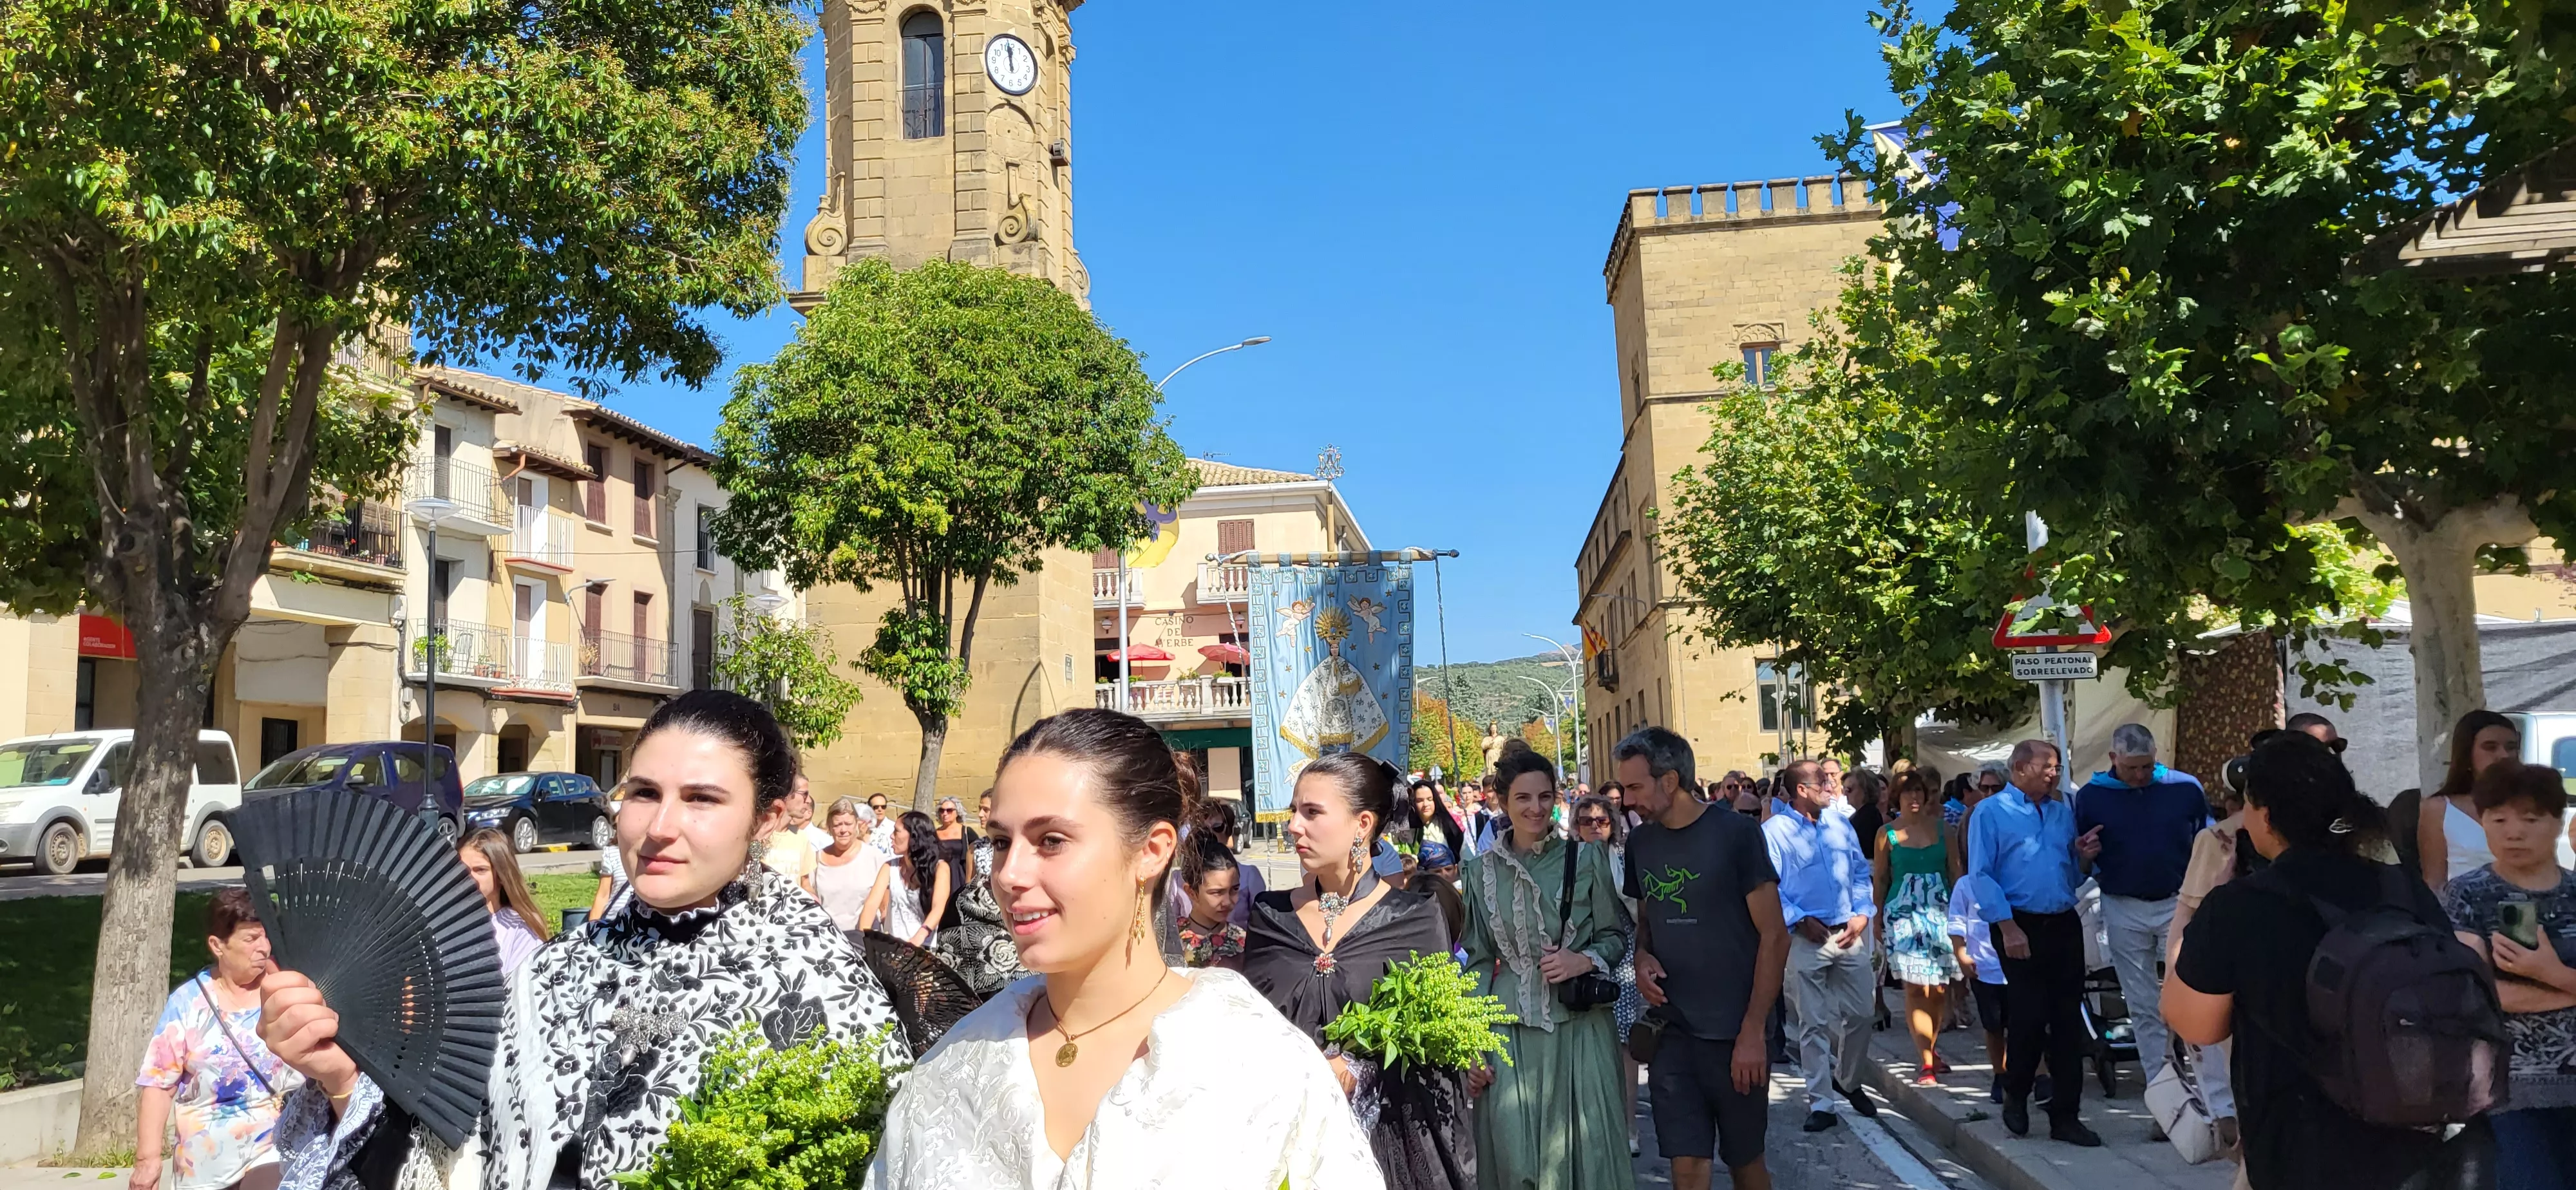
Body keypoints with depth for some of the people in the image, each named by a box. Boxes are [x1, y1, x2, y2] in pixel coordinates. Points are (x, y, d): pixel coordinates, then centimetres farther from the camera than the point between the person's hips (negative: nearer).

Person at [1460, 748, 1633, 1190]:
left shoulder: (1586, 858, -1)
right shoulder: (1481, 870, 4)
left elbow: (1616, 935, 7)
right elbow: (1479, 960, 9)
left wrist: (1584, 960, -14)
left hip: (1580, 1025, -1)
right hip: (1512, 1030, 1)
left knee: (1589, 1153, 2)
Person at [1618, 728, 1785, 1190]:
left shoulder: (1735, 833, -10)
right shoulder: (1641, 843, 5)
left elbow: (1774, 936, -9)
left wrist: (1752, 1031, -13)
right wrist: (1642, 958, -4)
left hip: (1735, 1035, -4)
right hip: (1673, 1033, 4)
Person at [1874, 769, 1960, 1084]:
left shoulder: (1941, 826, 6)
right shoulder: (1887, 833, 2)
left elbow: (1955, 871, 8)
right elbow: (1880, 879, 7)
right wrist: (1877, 921, 7)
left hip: (1941, 912, 2)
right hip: (1904, 914, -2)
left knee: (1940, 988, 4)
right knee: (1915, 988, -8)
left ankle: (1931, 1046, 25)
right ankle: (1927, 1063, -7)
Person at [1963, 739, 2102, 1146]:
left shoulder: (2064, 811, 15)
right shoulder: (1991, 812, -1)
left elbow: (2072, 876, 22)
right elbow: (1982, 875, -8)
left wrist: (2083, 859, -1)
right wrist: (2008, 928, -16)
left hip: (2065, 926, 5)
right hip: (2021, 926, -5)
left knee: (2068, 1021, 4)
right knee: (2028, 1019, -4)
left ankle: (2065, 1116, 12)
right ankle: (2016, 1097, 21)